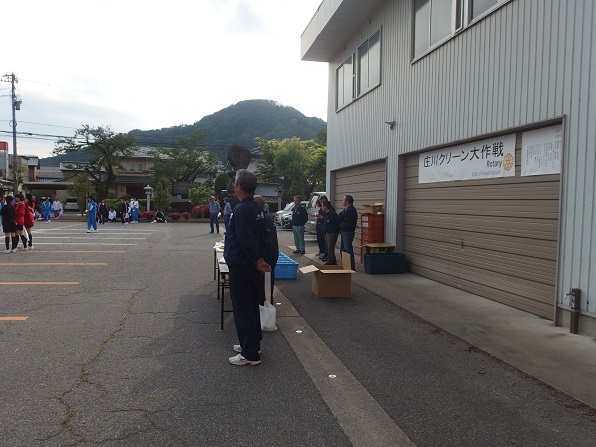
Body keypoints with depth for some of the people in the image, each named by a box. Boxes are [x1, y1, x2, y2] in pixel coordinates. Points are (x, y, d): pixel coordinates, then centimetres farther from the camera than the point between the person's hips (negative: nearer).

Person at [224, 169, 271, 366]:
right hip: (250, 266, 10)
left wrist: (256, 261, -14)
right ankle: (252, 344, 32)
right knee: (251, 306, 19)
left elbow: (245, 240, -25)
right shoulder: (255, 207, 10)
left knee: (242, 309, -2)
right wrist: (259, 259, 9)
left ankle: (250, 354, 6)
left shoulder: (242, 209, -21)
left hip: (240, 266, -10)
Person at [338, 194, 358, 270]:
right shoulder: (347, 209, 19)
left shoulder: (351, 210, -15)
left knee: (348, 250, -9)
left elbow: (340, 217, -20)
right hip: (344, 232, 11)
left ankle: (351, 267, -4)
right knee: (342, 249, 14)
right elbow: (340, 218, 16)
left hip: (348, 232, -11)